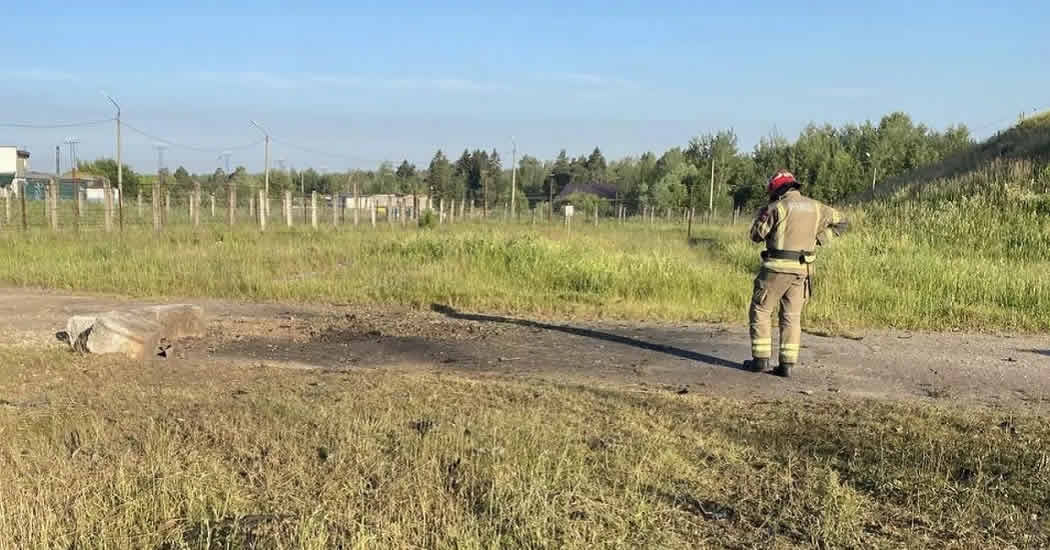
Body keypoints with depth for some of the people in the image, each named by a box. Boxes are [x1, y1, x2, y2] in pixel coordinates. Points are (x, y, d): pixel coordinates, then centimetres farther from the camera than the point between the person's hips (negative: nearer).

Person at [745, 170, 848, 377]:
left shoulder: (778, 207, -10)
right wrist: (817, 239, 12)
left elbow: (756, 235, -3)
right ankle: (787, 364, 8)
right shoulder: (815, 207, 8)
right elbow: (841, 222, 18)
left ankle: (761, 359, 5)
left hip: (777, 267, -5)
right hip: (801, 269, 5)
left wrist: (761, 215, 14)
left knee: (760, 311, 8)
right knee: (792, 317, 11)